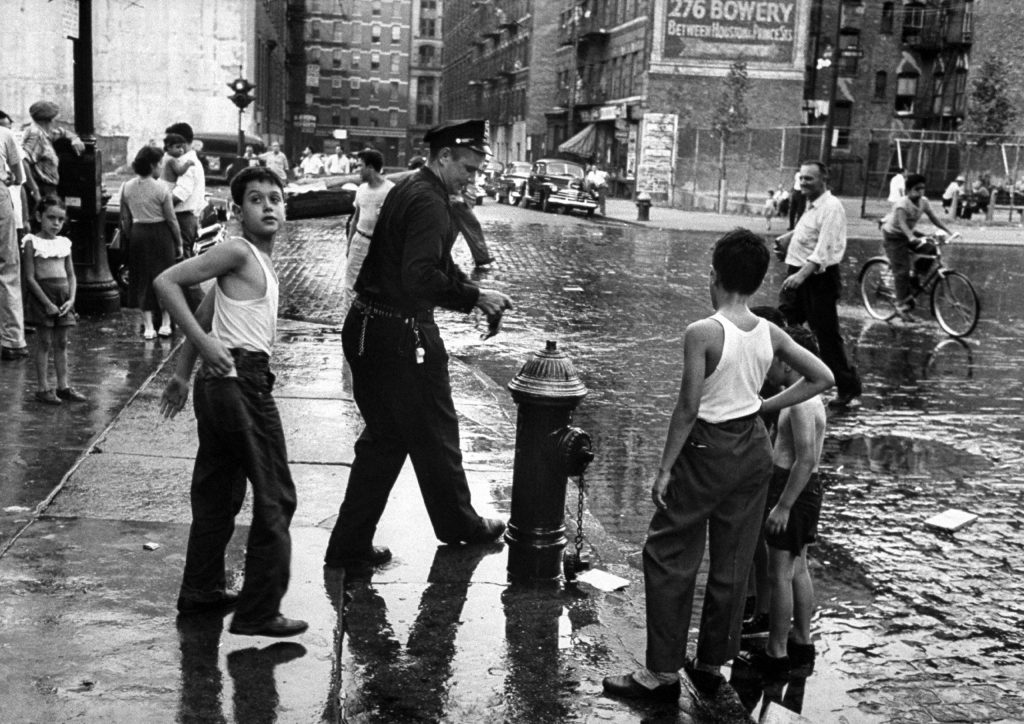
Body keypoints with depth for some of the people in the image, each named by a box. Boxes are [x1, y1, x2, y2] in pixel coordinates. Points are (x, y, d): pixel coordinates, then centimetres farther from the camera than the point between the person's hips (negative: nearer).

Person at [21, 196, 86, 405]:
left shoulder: (64, 243, 9)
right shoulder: (32, 242, -7)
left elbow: (71, 275, 11)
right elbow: (30, 277, -11)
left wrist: (71, 299, -5)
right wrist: (47, 302, -16)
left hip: (63, 295, 5)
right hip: (42, 294, -5)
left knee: (61, 343, 10)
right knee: (44, 342, -1)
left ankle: (63, 386, 16)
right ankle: (43, 388, 5)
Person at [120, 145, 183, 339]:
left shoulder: (127, 188, 0)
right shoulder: (161, 188, -12)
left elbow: (125, 219, 6)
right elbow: (171, 219, -7)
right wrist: (179, 243, 2)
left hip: (138, 234, 3)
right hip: (160, 233, -3)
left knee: (142, 279, 9)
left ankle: (148, 326, 7)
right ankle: (165, 324, 14)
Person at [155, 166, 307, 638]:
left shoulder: (260, 259, 16)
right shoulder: (237, 252, -11)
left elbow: (204, 315, 20)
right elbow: (166, 283, -17)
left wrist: (182, 374, 19)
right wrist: (206, 344, -20)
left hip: (223, 385, 10)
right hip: (240, 381, -10)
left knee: (218, 494, 18)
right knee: (275, 497, -4)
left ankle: (201, 591, 31)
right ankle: (259, 612, 1)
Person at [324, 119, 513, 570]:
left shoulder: (407, 190, 15)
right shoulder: (428, 202, -17)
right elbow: (422, 277, -28)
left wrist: (475, 296, 12)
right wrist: (475, 296, -18)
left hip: (367, 330, 10)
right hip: (403, 335, -10)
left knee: (384, 438, 16)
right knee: (435, 434, 10)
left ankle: (350, 544, 17)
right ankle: (457, 523, 31)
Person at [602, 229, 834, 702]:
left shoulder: (702, 333, -19)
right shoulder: (770, 334, -1)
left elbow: (689, 408, -18)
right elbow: (822, 378, 4)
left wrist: (665, 468, -11)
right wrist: (766, 405, 8)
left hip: (708, 450, -6)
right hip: (754, 450, 6)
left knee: (669, 558, 6)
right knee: (732, 562, 15)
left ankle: (662, 672, 10)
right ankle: (712, 664, 28)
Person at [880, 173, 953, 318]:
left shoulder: (923, 201, -7)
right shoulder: (903, 204, -27)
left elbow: (933, 218, -3)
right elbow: (902, 223, -40)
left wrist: (948, 231, -14)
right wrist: (911, 237, -57)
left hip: (909, 233, 7)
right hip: (893, 236, -7)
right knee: (902, 270, -13)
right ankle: (902, 304, -6)